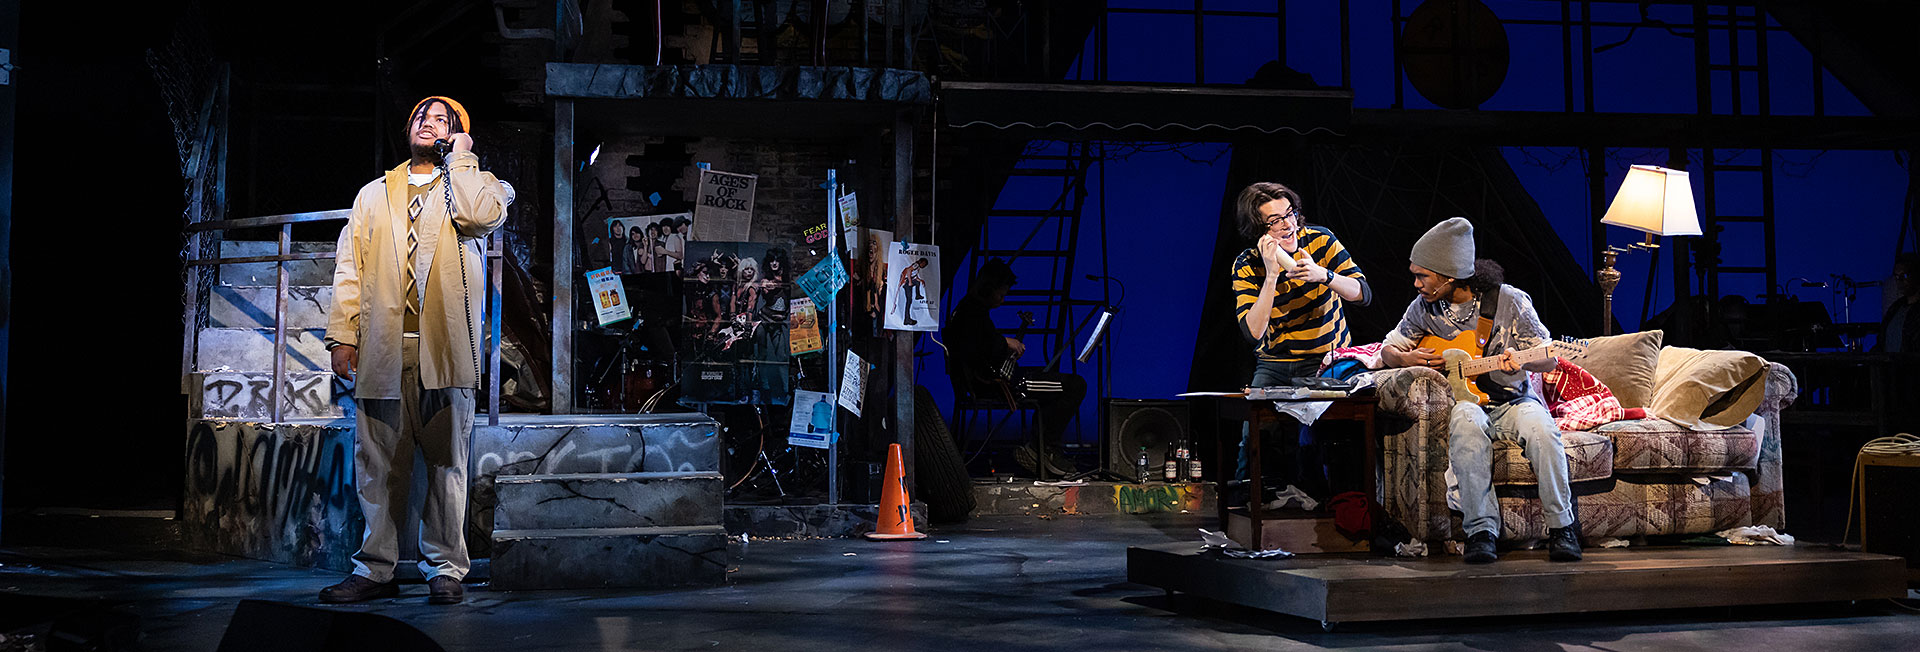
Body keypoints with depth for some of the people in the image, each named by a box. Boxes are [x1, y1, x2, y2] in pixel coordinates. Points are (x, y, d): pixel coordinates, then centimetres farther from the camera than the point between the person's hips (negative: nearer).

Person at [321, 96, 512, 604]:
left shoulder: (474, 185, 14)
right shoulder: (374, 195, 22)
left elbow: (481, 216, -12)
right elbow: (349, 269, 15)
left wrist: (460, 158, 2)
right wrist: (342, 334, 4)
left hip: (444, 347, -3)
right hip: (383, 348, 3)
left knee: (446, 460, -2)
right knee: (377, 462, 1)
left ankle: (445, 568, 3)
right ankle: (375, 569, 7)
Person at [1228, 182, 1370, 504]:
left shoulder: (1319, 240, -7)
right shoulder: (1246, 266, -9)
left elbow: (1363, 293, -11)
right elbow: (1253, 332, -21)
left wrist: (1324, 275, -29)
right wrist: (1271, 275, -28)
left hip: (1327, 359, -1)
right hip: (1274, 363, 1)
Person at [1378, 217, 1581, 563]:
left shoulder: (1509, 300, -6)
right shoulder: (1423, 309, 3)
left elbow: (1549, 359, -4)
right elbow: (1388, 349, 19)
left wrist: (1520, 362, -27)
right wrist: (1406, 359, -6)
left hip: (1513, 400, -1)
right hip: (1462, 400, 1)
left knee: (1541, 428, -35)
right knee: (1466, 420, -36)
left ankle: (1561, 528, -21)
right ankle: (1481, 530, -37)